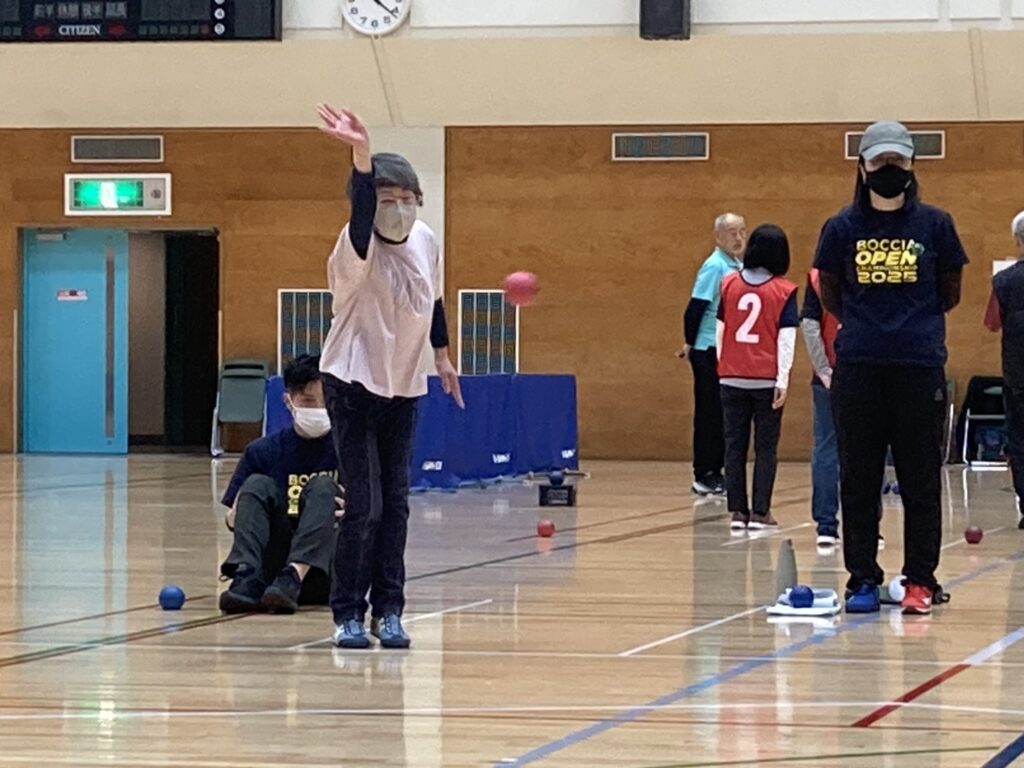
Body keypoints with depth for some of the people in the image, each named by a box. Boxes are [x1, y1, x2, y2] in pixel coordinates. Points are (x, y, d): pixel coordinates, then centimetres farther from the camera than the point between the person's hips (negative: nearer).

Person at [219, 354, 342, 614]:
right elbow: (233, 519, 6)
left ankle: (293, 577, -42)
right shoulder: (264, 451, 6)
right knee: (258, 485, -16)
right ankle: (247, 579, -38)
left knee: (322, 487, -21)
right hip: (273, 566, 2)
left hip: (324, 576, -2)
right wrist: (235, 517, -18)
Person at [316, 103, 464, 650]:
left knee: (395, 505, 6)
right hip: (353, 385, -5)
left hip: (403, 388, 5)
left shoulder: (426, 242, -3)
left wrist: (442, 356, 24)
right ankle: (348, 615, 1)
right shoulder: (357, 247, -21)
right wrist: (361, 153, -60)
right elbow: (363, 211, -44)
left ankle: (388, 610, 12)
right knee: (364, 506, -9)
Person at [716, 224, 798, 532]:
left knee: (734, 445, 8)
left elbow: (720, 328, 8)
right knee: (766, 448, 5)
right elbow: (786, 337, -10)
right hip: (767, 379, -2)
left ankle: (738, 511, 8)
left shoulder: (729, 284, 2)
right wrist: (782, 380, -11)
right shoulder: (784, 291, -5)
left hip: (732, 378, 2)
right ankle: (760, 512, 3)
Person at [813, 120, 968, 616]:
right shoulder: (841, 227, 4)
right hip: (857, 368, 1)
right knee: (858, 481, 4)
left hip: (920, 367, -1)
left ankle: (920, 580, 8)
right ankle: (862, 580, 11)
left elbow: (950, 294, 12)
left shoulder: (935, 225, 3)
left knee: (921, 481, 1)